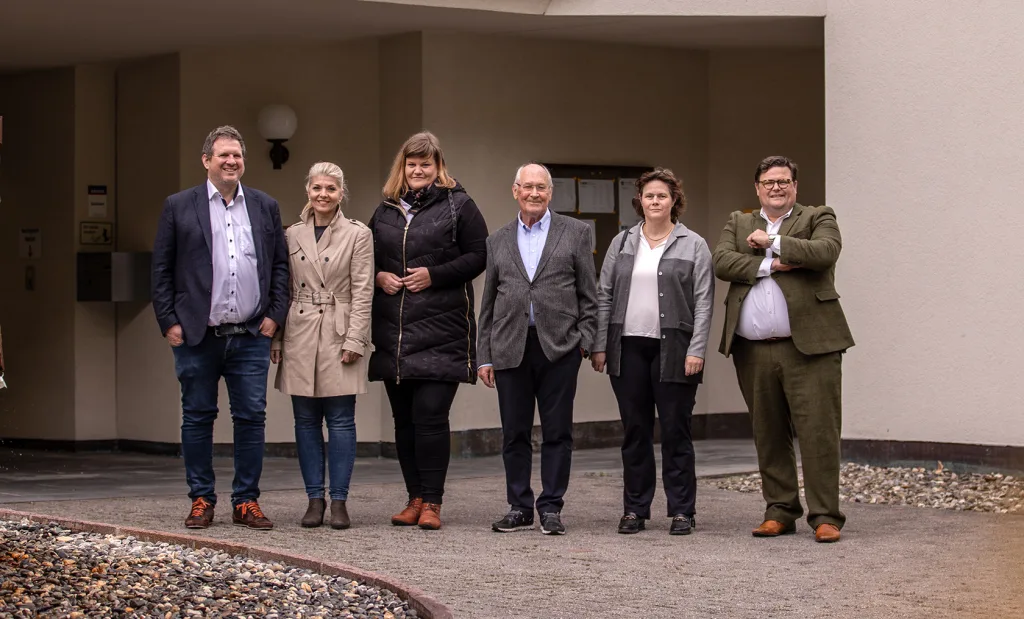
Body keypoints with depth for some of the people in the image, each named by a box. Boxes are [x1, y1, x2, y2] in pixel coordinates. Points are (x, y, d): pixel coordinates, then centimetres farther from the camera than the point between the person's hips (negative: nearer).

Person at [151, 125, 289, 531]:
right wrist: (169, 322, -4)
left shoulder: (265, 207, 11)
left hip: (251, 336, 2)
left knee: (252, 418, 1)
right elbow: (161, 269, 3)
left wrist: (274, 315, 3)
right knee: (198, 418, 5)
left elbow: (280, 265, 13)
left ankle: (246, 502, 9)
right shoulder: (179, 207, 4)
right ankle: (201, 500, 13)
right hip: (197, 336, -2)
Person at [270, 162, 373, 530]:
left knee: (341, 421, -2)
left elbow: (362, 292, -3)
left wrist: (354, 341, -10)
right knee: (306, 421, 5)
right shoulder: (292, 235, 10)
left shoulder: (358, 235, 0)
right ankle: (314, 499, 12)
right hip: (300, 337, 3)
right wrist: (276, 338, 7)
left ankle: (339, 501, 4)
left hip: (338, 335, -3)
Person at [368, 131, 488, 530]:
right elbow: (367, 258, 23)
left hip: (441, 330, -5)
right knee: (403, 419, 7)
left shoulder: (458, 205, 2)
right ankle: (415, 498, 15)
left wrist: (434, 275, -12)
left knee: (430, 415, -11)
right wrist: (378, 277, 1)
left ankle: (432, 502, -5)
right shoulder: (385, 211, 16)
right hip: (393, 331, 5)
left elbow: (479, 255, -3)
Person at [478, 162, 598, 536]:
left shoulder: (575, 233, 7)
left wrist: (585, 340, -5)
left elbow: (588, 294, 6)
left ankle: (551, 508, 8)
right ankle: (519, 508, 14)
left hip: (559, 346, -2)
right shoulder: (498, 241, 14)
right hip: (510, 347, 2)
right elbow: (488, 302, 14)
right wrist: (485, 356, 9)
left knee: (557, 431, 1)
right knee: (514, 433, 5)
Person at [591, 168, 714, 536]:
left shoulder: (693, 246, 3)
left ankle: (682, 511, 6)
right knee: (634, 431, 7)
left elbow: (703, 302, -2)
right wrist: (599, 346, 4)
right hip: (628, 349, 3)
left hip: (673, 351, -3)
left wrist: (696, 351, -10)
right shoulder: (622, 243, 12)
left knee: (675, 430, 0)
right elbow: (604, 296, 11)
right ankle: (635, 509, 13)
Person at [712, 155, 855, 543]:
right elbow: (722, 262, 0)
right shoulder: (738, 223, 18)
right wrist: (770, 265, -10)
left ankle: (825, 516, -4)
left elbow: (826, 252, -13)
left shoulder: (818, 219, 8)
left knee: (818, 431, -8)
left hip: (807, 346, -4)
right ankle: (780, 511, 18)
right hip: (753, 351, 4)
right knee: (768, 435, 9)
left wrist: (772, 242, -9)